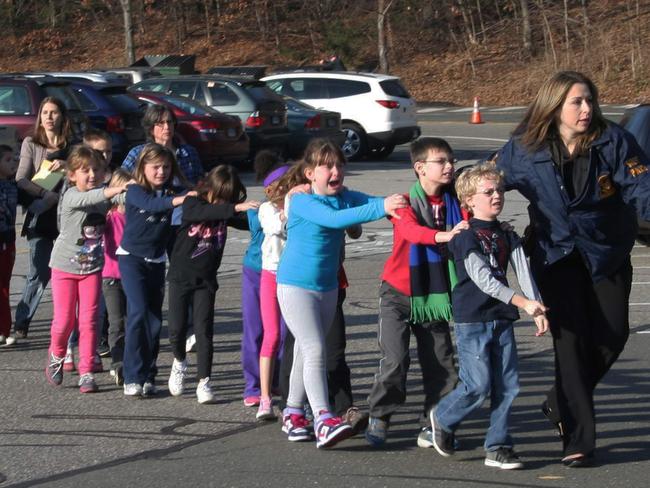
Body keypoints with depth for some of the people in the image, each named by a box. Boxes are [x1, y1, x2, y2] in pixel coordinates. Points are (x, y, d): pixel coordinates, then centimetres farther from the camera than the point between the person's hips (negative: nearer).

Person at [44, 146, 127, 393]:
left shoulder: (105, 197, 1)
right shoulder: (71, 196, -18)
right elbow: (88, 199, -36)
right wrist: (118, 189, -49)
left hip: (92, 267, 3)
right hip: (65, 265, -3)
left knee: (89, 320, -2)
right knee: (65, 320, 0)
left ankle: (86, 373, 4)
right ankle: (56, 357, 29)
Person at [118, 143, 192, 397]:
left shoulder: (171, 193, 2)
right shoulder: (135, 191, -12)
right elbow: (150, 203, -32)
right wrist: (176, 201, -47)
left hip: (156, 261, 5)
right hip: (131, 258, -5)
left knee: (155, 318, 4)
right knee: (139, 312, -16)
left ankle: (147, 377, 14)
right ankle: (133, 377, -13)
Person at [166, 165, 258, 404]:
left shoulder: (225, 213, 0)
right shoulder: (192, 204, -11)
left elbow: (250, 223, -9)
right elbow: (206, 212, -32)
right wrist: (236, 208, -44)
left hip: (206, 279, 2)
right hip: (181, 276, -2)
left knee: (204, 330, -5)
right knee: (177, 328, 1)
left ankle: (204, 382, 0)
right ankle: (179, 362, 30)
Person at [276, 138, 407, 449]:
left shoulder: (345, 197, 2)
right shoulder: (302, 202, -19)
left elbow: (372, 202, -12)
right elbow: (334, 219, -35)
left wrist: (395, 203, -35)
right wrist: (381, 208, -42)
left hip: (328, 286, 7)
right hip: (295, 285, -7)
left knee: (306, 351, 16)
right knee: (314, 350, -17)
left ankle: (293, 414, 28)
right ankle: (324, 420, -25)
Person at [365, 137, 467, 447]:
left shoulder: (453, 202, 2)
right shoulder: (406, 202, -11)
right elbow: (411, 230, -31)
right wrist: (443, 235, -49)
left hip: (435, 294, 4)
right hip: (399, 294, -4)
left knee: (440, 365, 3)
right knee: (395, 358, -13)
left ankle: (431, 426, 15)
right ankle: (379, 417, 6)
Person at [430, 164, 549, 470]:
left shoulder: (507, 237, 12)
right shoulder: (465, 237, -9)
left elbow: (523, 272, 4)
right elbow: (482, 278, -19)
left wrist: (538, 310, -9)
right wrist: (522, 302, -26)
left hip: (502, 318, 6)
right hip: (471, 320, -6)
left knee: (507, 385, 2)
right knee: (478, 385, -9)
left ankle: (497, 447, 10)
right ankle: (443, 418, 19)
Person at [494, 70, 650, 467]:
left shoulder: (614, 141, -9)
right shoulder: (525, 150, -6)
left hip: (608, 252, 2)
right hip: (556, 253, -2)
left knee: (613, 333, 1)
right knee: (571, 338, -8)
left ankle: (562, 402, 28)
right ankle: (578, 441, -3)